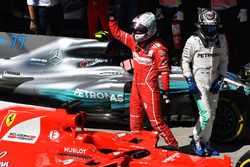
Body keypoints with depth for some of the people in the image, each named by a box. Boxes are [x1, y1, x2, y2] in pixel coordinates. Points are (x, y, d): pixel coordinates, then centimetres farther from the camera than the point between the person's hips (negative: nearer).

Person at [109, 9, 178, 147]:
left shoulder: (158, 48, -17)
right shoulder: (135, 41, 5)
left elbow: (164, 70, -16)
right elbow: (117, 33, 15)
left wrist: (165, 90, -16)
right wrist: (112, 18, 6)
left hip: (150, 88, -8)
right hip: (136, 86, 8)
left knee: (156, 121, -6)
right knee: (135, 120, 16)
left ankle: (173, 146, 3)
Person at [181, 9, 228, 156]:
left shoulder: (221, 40, 2)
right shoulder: (193, 40, -9)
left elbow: (224, 60, 11)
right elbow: (185, 61, -3)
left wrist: (220, 79, 1)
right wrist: (190, 81, -10)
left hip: (213, 83, 5)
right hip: (199, 82, -5)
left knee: (211, 115, 10)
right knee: (206, 115, -12)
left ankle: (205, 143, 24)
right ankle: (196, 140, 9)